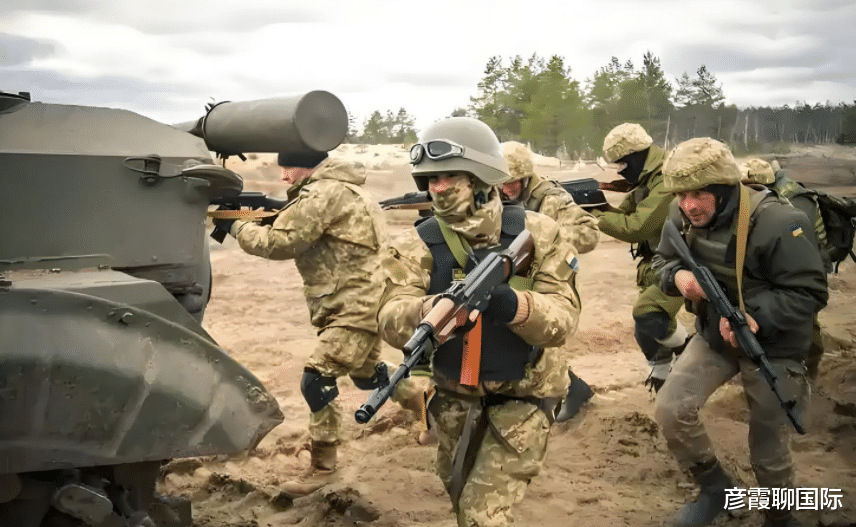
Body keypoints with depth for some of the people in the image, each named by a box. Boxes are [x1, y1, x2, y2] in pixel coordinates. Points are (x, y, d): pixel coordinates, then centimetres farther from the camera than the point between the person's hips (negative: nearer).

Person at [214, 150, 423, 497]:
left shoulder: (322, 195, -18)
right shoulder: (337, 187, 15)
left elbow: (279, 243, -19)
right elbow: (295, 225, 15)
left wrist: (236, 226, -5)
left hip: (357, 305, -11)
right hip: (361, 301, 11)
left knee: (316, 380, -11)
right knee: (365, 373, 25)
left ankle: (322, 464, -1)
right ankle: (422, 403, 41)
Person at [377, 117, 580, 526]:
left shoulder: (535, 233, -16)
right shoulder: (417, 245, -14)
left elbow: (563, 317, -22)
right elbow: (390, 320, -27)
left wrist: (513, 305, -43)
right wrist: (433, 310, -49)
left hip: (522, 398, -3)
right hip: (455, 397, 3)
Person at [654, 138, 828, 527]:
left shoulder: (777, 223, -29)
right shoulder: (682, 218, -11)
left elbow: (810, 292, -23)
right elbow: (666, 261, 4)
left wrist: (756, 318, -37)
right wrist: (678, 276, -21)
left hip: (771, 348, -5)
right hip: (714, 336, 5)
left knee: (768, 452, 8)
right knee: (670, 411, -12)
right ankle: (715, 488, 14)